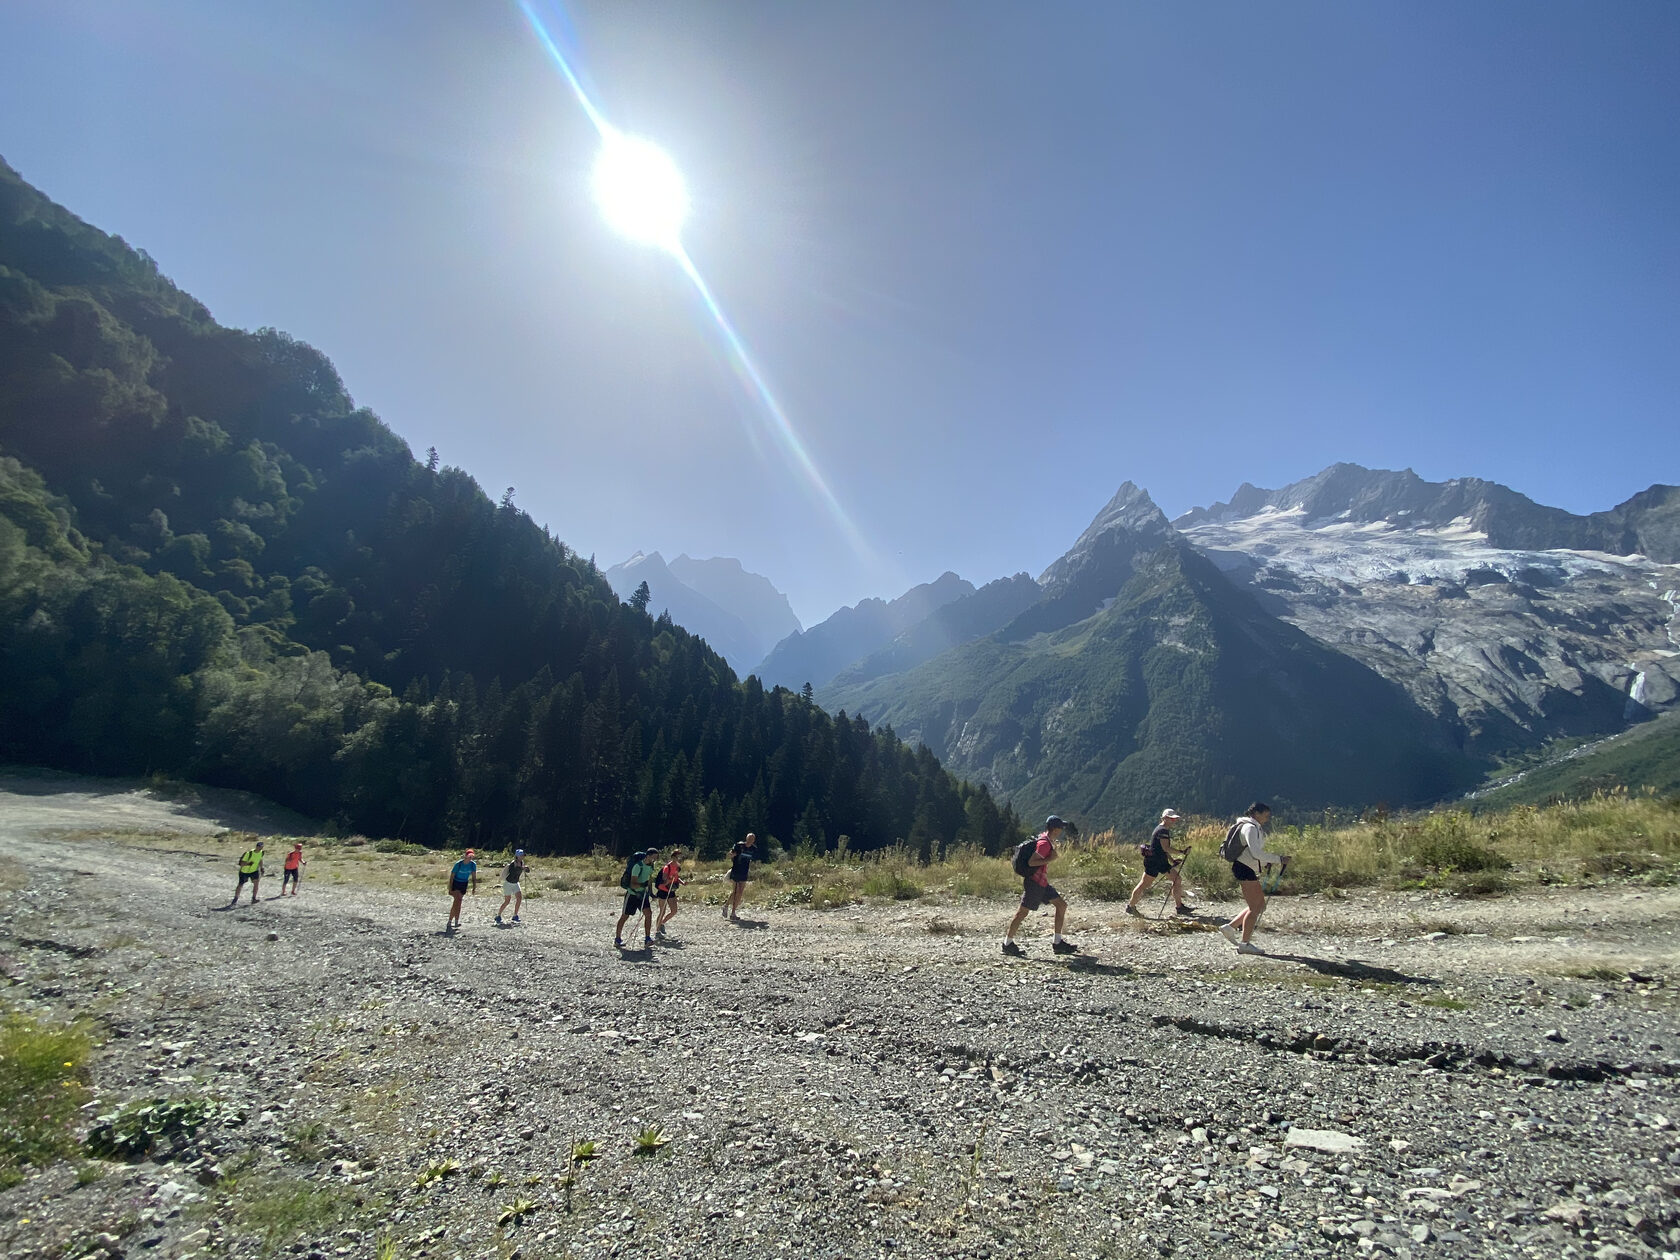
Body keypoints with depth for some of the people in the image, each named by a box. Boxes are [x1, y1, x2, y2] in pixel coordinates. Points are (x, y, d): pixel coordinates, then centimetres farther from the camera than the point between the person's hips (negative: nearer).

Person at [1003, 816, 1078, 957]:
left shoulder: (1048, 841, 11)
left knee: (1062, 905, 8)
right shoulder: (1044, 843, -20)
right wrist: (1049, 859, -23)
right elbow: (1031, 862, -24)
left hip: (1043, 883, 10)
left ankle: (1057, 943, 13)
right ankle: (1008, 943, 7)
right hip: (1034, 882, -10)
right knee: (1023, 912, -3)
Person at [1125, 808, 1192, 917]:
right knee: (1145, 884, -4)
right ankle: (1130, 906, 7)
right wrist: (1182, 852, -18)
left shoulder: (1167, 830, 16)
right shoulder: (1162, 830, -16)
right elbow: (1166, 848, -23)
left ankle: (1179, 906, 13)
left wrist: (1172, 860, 12)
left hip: (1162, 861, 10)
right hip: (1153, 861, -10)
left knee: (1177, 880, 7)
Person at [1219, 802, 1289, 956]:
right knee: (1255, 907, -5)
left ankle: (1230, 927, 16)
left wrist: (1270, 861, 8)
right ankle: (1245, 943, 1)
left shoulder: (1255, 827, 19)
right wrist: (1279, 859, -21)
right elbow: (1256, 853, -25)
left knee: (1260, 904, 13)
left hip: (1249, 870, 10)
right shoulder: (1250, 828, -15)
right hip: (1244, 869, -10)